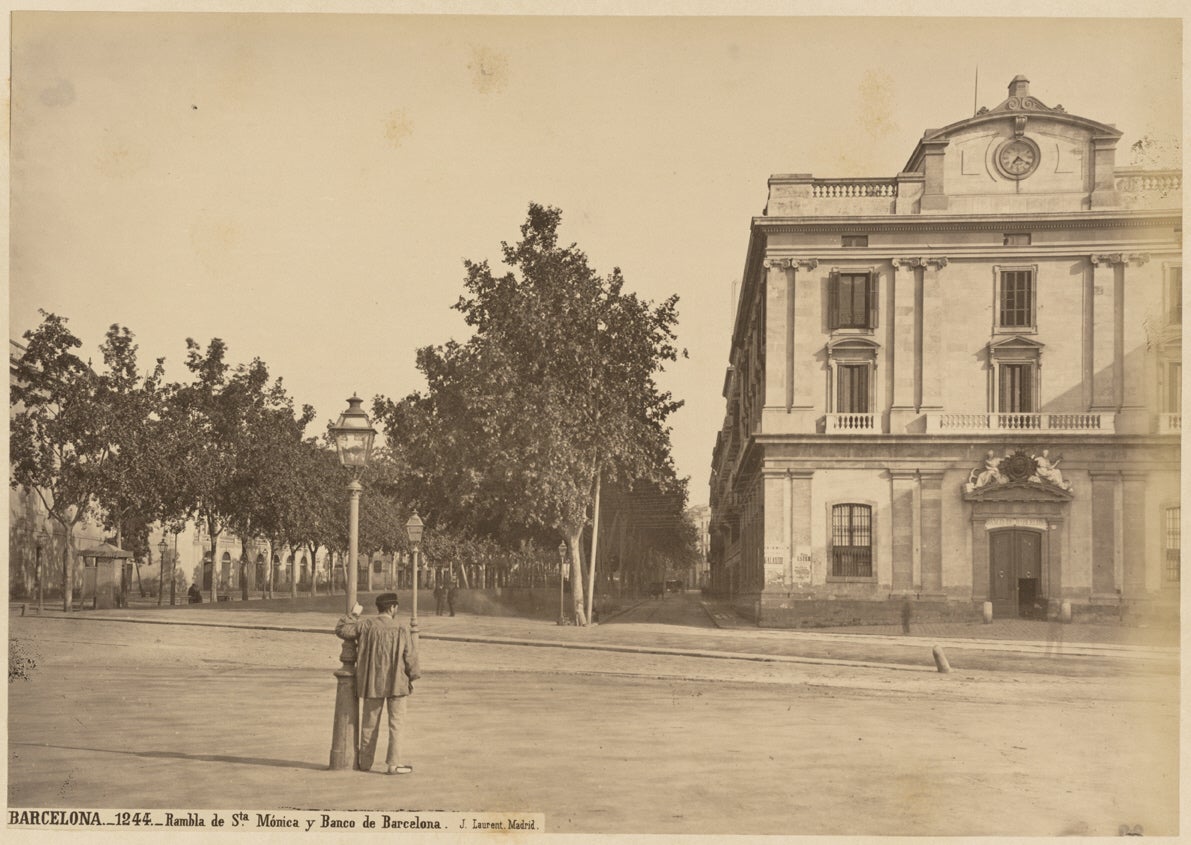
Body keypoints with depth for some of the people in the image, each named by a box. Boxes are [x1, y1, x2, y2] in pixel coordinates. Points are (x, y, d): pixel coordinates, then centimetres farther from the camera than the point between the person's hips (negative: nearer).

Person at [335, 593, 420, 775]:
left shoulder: (366, 625, -5)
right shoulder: (401, 630, -10)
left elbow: (341, 630, 1)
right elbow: (410, 656, -6)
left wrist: (353, 615, 12)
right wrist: (412, 678, 6)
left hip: (372, 683, 3)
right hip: (396, 683, -3)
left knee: (370, 723, 14)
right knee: (396, 723, 4)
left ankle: (365, 762, 21)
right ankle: (393, 763, 1)